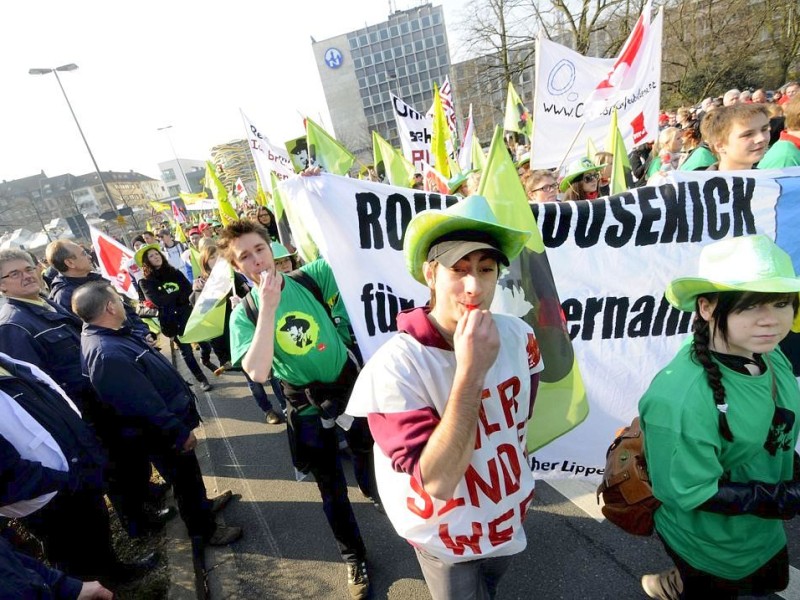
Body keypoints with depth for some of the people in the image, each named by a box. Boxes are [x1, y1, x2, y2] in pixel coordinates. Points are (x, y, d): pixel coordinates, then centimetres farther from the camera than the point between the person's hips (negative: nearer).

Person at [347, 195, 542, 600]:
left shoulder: (519, 337, -16)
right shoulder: (394, 366, -33)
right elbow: (437, 482, -34)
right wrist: (470, 372, -42)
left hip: (511, 514, 5)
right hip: (447, 535, -4)